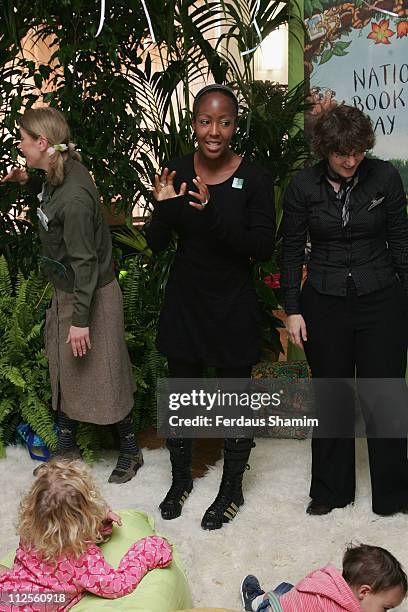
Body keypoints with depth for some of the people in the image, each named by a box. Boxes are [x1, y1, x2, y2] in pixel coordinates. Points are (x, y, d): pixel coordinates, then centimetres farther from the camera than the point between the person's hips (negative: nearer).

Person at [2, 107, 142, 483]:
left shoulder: (74, 196, -29)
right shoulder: (59, 176, -1)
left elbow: (85, 262, -26)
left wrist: (81, 319, -22)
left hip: (92, 295, -9)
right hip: (66, 290, 9)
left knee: (102, 374, 5)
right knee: (63, 369, 19)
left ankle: (131, 451, 24)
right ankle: (66, 445, 36)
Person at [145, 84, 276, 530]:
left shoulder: (254, 178, -13)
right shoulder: (177, 171, -5)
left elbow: (264, 248, -18)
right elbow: (156, 244, -2)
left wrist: (213, 214, -29)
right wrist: (163, 208, -23)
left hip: (233, 305, -3)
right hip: (184, 301, 3)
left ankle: (231, 489, 32)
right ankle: (180, 479, 39)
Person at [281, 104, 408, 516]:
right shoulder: (303, 186, -4)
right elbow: (292, 251, 3)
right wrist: (292, 310, 0)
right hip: (324, 304, 1)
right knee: (332, 399, 11)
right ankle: (331, 491, 27)